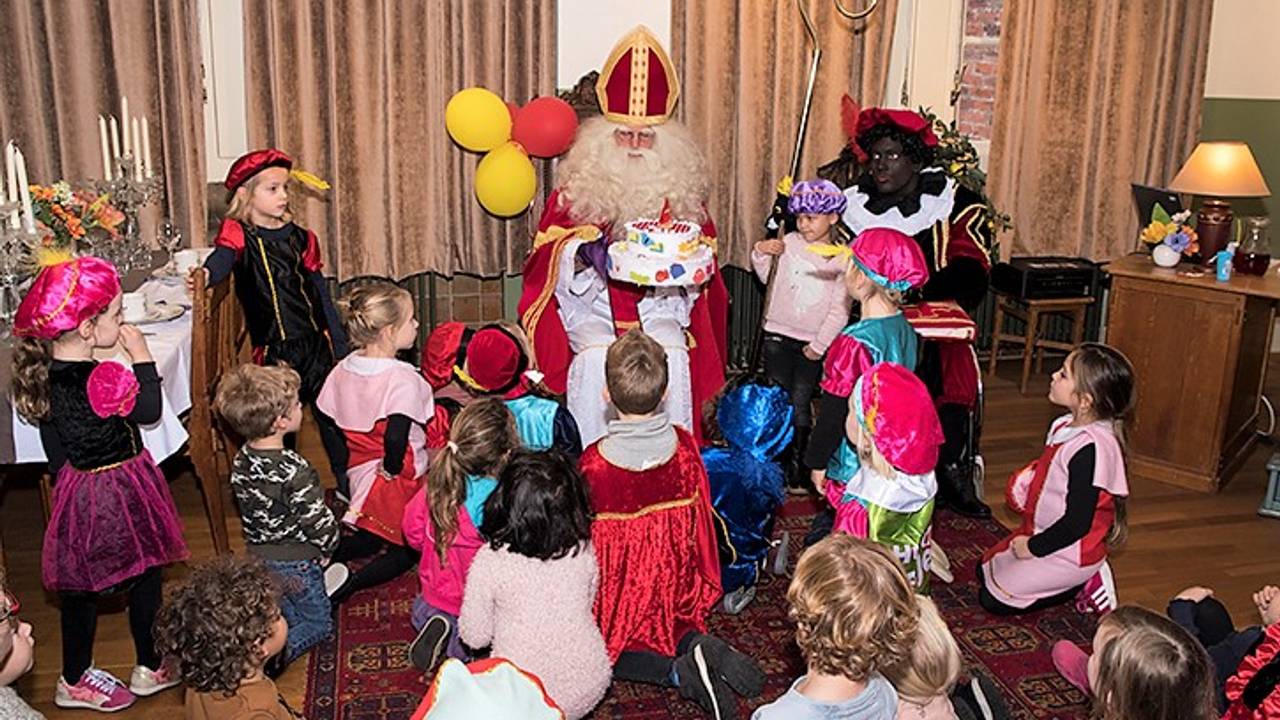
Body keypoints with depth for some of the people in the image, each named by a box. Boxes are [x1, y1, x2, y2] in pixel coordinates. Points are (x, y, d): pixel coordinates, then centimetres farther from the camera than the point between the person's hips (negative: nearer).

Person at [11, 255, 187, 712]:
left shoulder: (42, 373, -3)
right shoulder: (103, 379, -28)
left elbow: (55, 454, 7)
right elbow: (150, 411, -12)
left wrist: (66, 479, 19)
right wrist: (141, 356, -9)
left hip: (76, 491, 8)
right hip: (118, 494, -7)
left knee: (81, 586, 19)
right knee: (144, 578, 12)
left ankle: (75, 679, 34)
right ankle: (150, 668, 29)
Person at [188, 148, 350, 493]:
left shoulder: (299, 236, 7)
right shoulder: (240, 237, -4)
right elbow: (222, 258, -26)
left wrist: (339, 344, 12)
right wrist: (205, 274, -50)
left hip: (316, 342, 4)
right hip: (273, 349, -4)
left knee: (332, 414, 10)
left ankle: (347, 486, 25)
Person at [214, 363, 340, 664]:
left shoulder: (241, 461, -8)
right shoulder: (294, 470, -31)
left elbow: (246, 509, 6)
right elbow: (319, 521, -24)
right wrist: (327, 548, -3)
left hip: (259, 556, 7)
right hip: (296, 561, -7)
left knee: (291, 619, 26)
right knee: (319, 623, 13)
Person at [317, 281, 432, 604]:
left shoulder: (343, 369, -4)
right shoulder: (403, 378, -26)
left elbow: (330, 423, 5)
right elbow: (395, 437, -33)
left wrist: (354, 467, 15)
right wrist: (390, 470, -15)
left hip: (360, 475, 6)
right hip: (401, 481, -6)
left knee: (375, 537, 28)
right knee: (407, 548, 13)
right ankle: (349, 583, -11)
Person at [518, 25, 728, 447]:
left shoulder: (681, 191, 8)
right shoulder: (577, 189, 3)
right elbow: (549, 251, -1)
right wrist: (579, 250, -22)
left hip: (661, 304, 1)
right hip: (592, 305, -1)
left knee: (671, 354, -27)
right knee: (597, 357, -29)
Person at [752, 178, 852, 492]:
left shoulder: (842, 260, -5)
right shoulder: (789, 243, 0)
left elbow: (839, 310, -7)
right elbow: (765, 277, 13)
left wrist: (819, 345, -10)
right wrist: (761, 254, -6)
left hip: (813, 342, -2)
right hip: (778, 335, 2)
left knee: (801, 402, 1)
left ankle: (798, 462, 15)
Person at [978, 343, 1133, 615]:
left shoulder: (1091, 448, -31)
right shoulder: (1066, 426, -3)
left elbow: (1078, 523, -28)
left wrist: (1033, 547, -16)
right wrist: (1026, 481, -2)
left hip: (1068, 552, -9)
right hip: (1041, 531, 9)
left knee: (992, 598, -3)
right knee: (985, 569, 21)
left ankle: (1083, 585, 4)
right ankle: (1081, 578, 16)